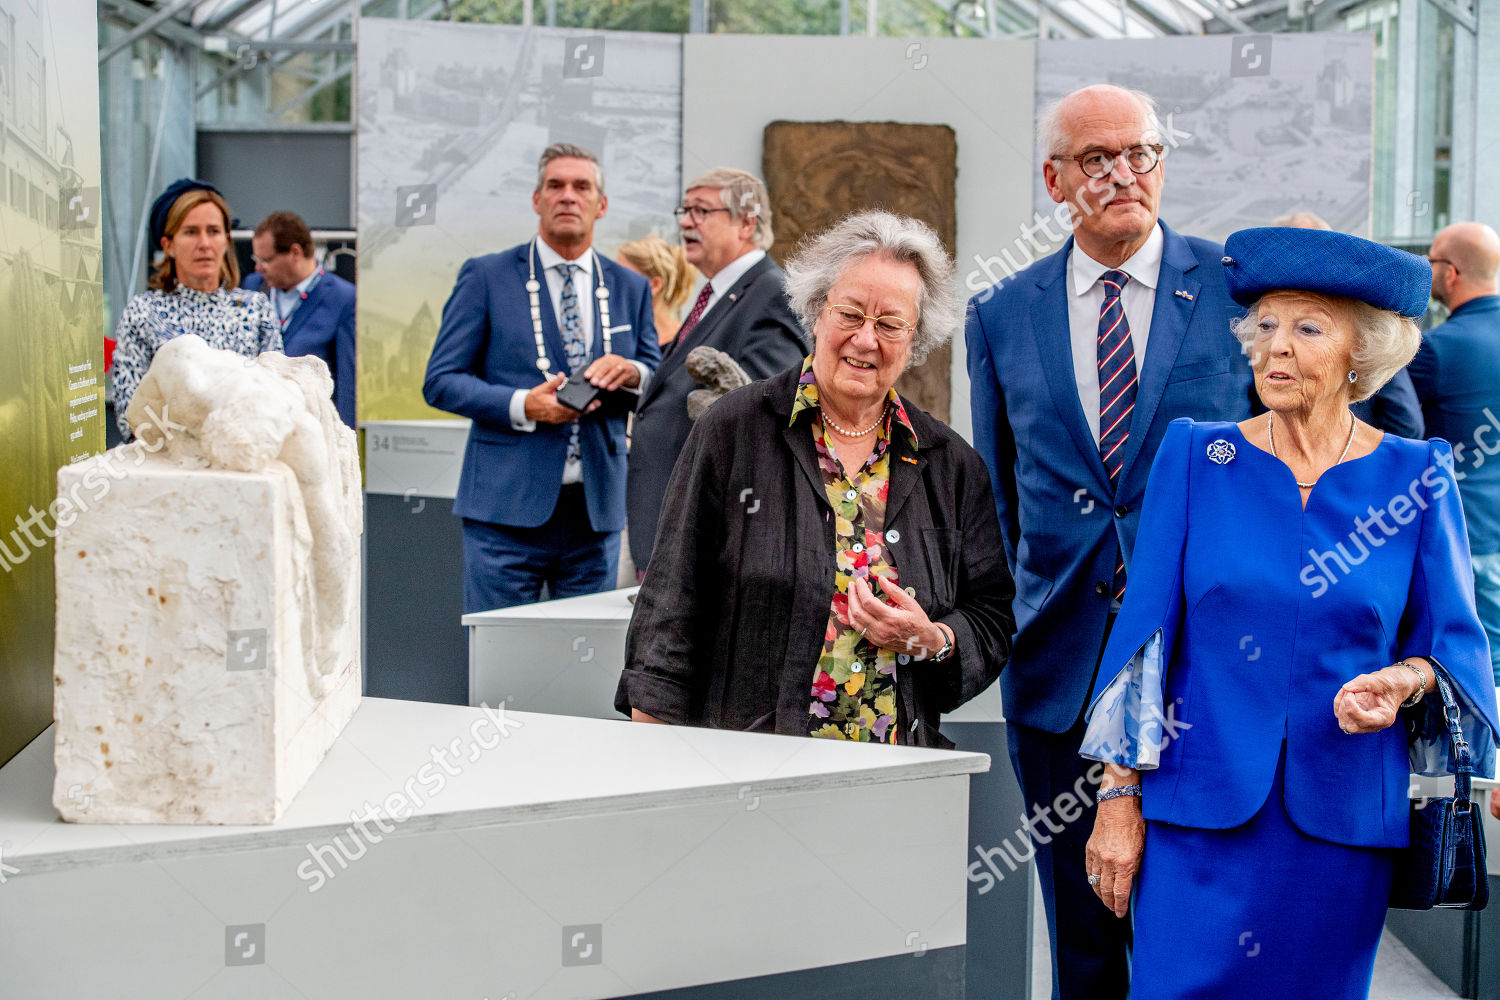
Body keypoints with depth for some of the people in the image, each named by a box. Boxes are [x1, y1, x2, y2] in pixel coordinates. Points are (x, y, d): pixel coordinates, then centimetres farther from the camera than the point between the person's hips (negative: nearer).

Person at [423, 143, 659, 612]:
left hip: (597, 506, 4)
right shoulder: (486, 276, 3)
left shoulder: (631, 288, 14)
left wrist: (632, 374, -9)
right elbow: (441, 380, -1)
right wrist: (523, 405, -16)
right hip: (507, 506, -3)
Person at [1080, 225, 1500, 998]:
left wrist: (1404, 682, -16)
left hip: (1344, 817, 1)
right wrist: (1119, 798, -3)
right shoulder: (1194, 457, 2)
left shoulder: (1416, 477, 2)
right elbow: (1143, 630, 1)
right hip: (1198, 812, -1)